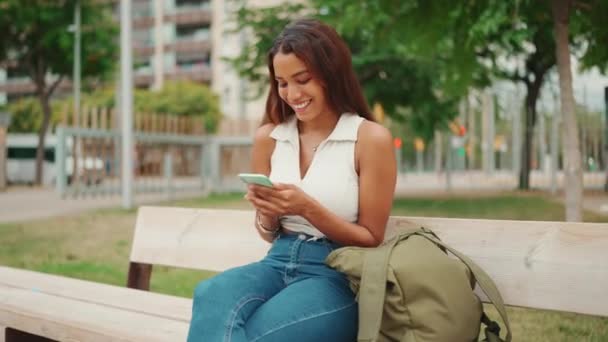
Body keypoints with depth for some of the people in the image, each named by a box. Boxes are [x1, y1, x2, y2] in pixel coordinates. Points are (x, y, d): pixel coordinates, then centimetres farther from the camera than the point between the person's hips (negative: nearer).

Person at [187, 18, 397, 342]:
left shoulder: (371, 138, -5)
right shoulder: (268, 137, 9)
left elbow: (372, 239, -1)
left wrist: (308, 209, -16)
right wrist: (267, 215, -6)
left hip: (338, 275, -4)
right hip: (279, 262, 4)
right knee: (212, 296, -32)